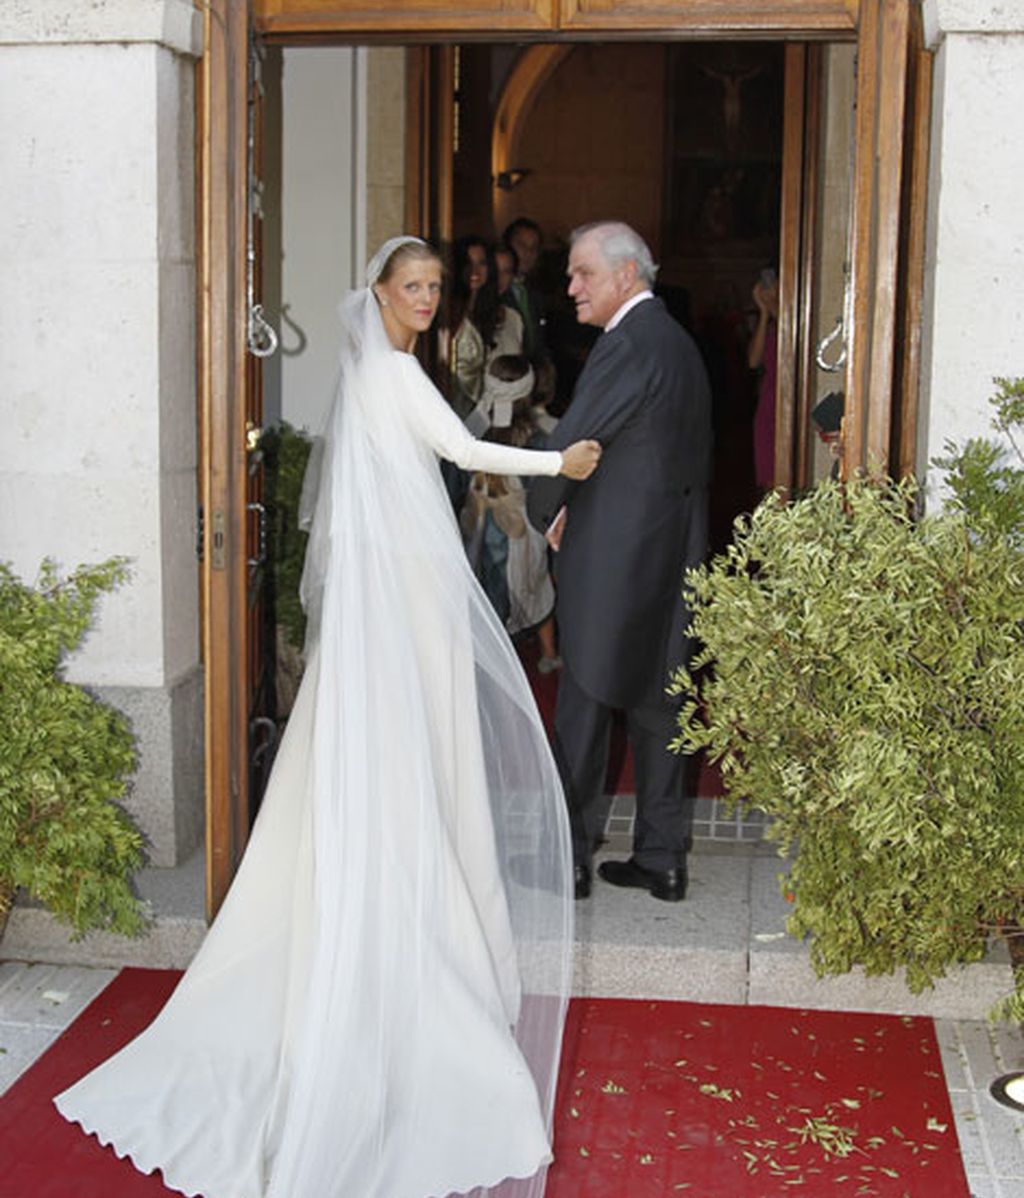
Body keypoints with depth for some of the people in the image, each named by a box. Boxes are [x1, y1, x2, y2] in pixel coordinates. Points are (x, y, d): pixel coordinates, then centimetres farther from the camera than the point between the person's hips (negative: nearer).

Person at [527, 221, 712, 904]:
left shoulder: (629, 344, -15)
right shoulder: (679, 342, 15)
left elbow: (569, 444, -16)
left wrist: (546, 513, 3)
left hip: (614, 555, -9)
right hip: (672, 552, 9)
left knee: (585, 706, 1)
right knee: (655, 702, 12)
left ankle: (570, 859, 10)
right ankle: (662, 859, 19)